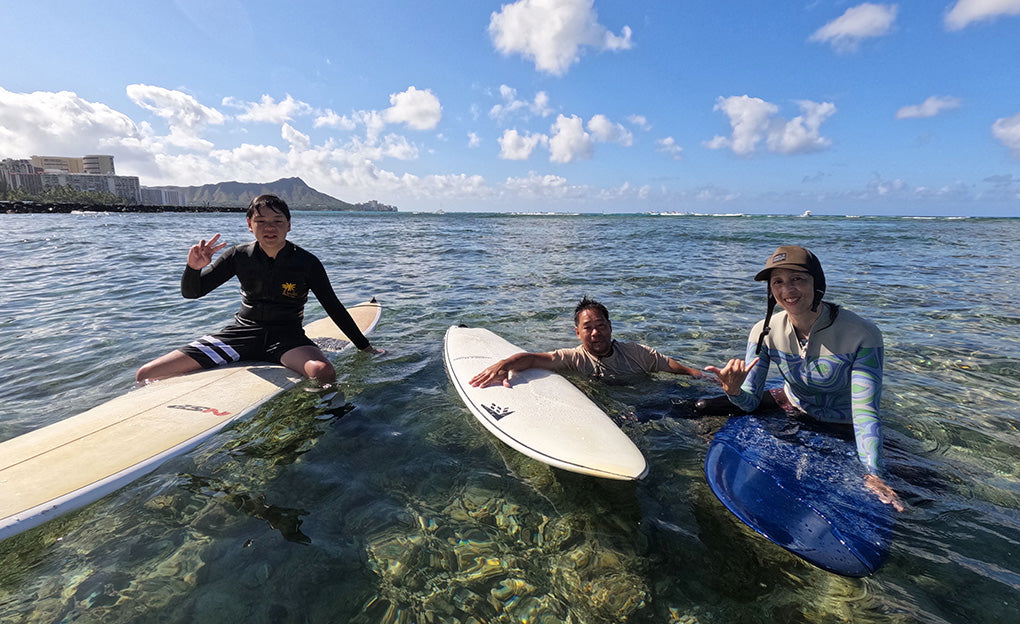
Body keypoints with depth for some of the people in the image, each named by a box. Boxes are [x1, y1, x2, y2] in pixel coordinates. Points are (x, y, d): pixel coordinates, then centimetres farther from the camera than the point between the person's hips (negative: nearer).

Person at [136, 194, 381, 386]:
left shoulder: (307, 263, -8)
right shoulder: (239, 255, -1)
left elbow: (334, 307, -2)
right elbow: (191, 292, 5)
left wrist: (366, 347, -1)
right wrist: (194, 267, -20)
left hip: (286, 335, -3)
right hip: (242, 331, 3)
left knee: (324, 372, -37)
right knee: (147, 375, -6)